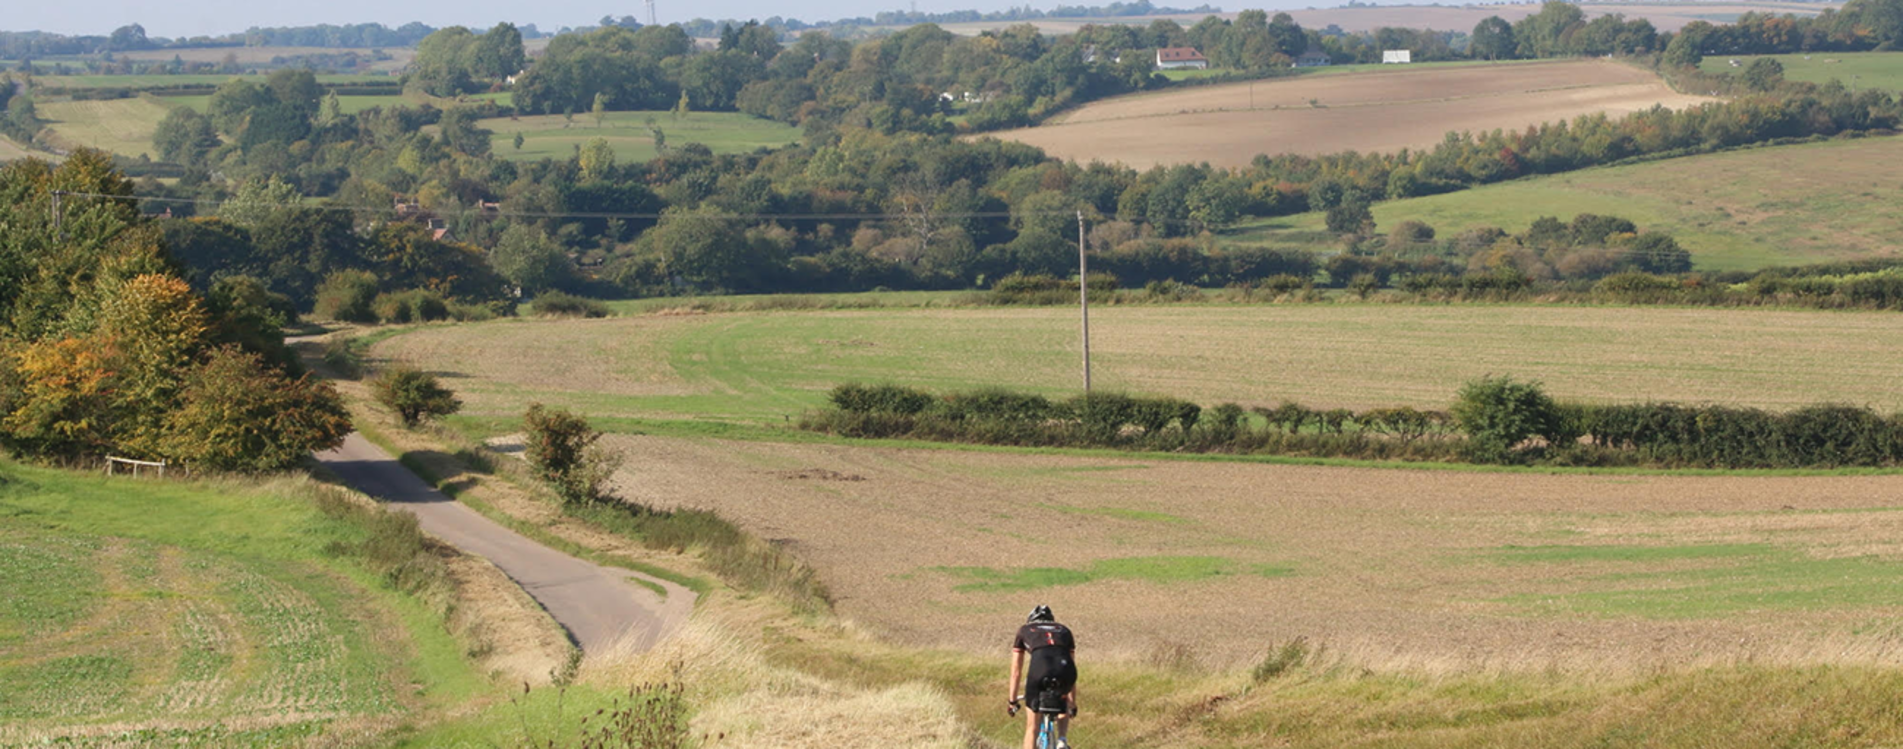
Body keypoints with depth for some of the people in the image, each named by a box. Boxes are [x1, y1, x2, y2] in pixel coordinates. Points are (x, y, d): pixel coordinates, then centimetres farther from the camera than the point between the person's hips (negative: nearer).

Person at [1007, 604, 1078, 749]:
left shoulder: (1024, 631, 31)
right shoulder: (1064, 631, 35)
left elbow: (1016, 673, 33)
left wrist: (1012, 701, 43)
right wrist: (1073, 704, 46)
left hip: (1039, 669, -2)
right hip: (1065, 670, 2)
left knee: (1031, 726, 15)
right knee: (1063, 703, 37)